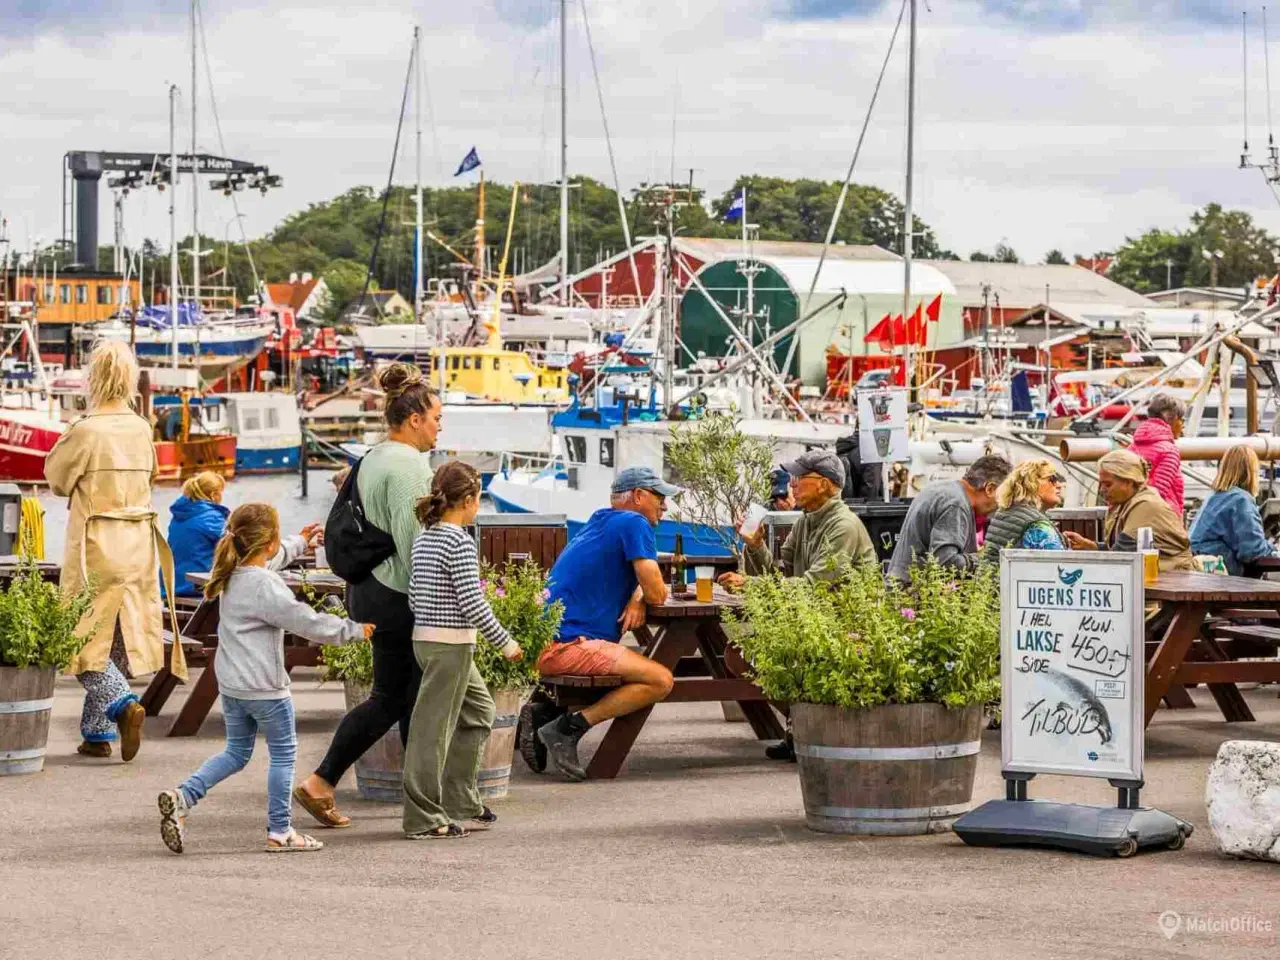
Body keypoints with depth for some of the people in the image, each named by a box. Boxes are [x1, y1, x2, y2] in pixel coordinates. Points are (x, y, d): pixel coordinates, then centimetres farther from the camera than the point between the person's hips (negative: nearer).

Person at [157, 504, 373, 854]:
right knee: (283, 753, 6)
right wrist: (352, 629, -6)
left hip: (230, 684, 8)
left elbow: (270, 558, 28)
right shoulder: (266, 586, -20)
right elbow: (306, 622, -19)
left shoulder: (231, 577, 7)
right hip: (264, 687, -8)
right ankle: (280, 832, 11)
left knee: (236, 752, 18)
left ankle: (182, 796, 1)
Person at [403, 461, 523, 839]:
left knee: (479, 709, 21)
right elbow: (472, 603, -19)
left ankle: (461, 803, 23)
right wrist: (506, 643, -10)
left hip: (425, 638, 9)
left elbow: (414, 596, 14)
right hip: (451, 644, -9)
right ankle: (424, 818, 1)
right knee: (434, 726, -4)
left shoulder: (423, 539, 10)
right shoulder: (460, 542, -16)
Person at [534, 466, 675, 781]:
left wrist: (636, 601, 6)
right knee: (661, 680, -16)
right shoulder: (633, 524, -6)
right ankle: (568, 728, -19)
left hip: (544, 643, 10)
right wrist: (642, 597, 14)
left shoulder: (600, 522, 23)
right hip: (567, 646, -10)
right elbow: (657, 593, -10)